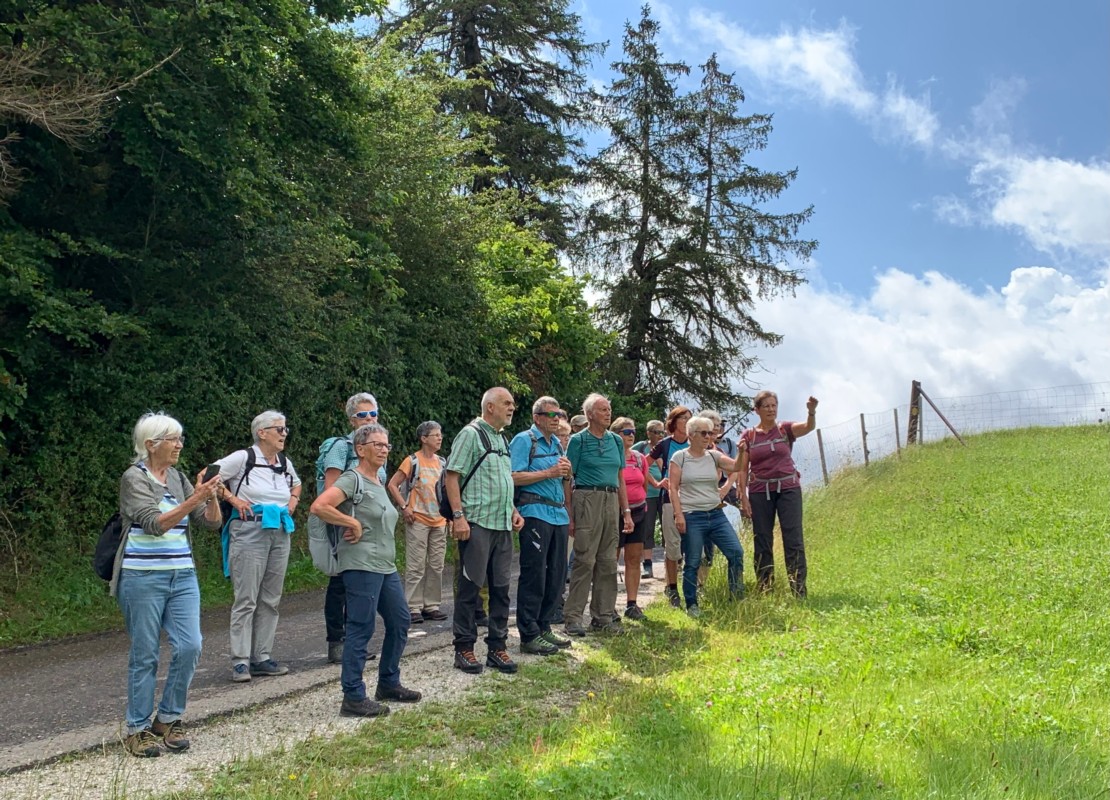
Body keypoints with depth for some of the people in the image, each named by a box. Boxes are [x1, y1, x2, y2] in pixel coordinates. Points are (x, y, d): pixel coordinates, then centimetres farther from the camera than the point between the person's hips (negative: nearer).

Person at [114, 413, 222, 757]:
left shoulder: (179, 479, 11)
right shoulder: (134, 478, -7)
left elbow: (212, 521, 7)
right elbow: (155, 523, -20)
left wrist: (211, 497, -11)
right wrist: (193, 500, -27)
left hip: (182, 576, 5)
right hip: (143, 578, -5)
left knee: (189, 646, -3)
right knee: (145, 655, 1)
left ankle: (168, 719, 14)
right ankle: (138, 730, 13)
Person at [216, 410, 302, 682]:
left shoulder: (285, 463, 11)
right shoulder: (243, 458, -7)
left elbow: (296, 484, 32)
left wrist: (293, 502, 13)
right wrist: (233, 499, -9)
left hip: (280, 534, 7)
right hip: (249, 532, -6)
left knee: (270, 600, 9)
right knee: (246, 600, -5)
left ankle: (262, 657, 16)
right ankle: (240, 661, 1)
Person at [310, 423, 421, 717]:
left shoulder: (378, 482, 17)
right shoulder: (352, 479, -10)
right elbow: (319, 507, -22)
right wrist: (353, 524, -16)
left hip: (386, 565, 9)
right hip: (361, 565, -9)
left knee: (400, 621, 14)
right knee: (361, 629, -6)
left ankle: (388, 684, 28)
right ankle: (353, 698, 1)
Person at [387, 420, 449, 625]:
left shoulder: (442, 462, 10)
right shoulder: (413, 461, -7)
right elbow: (393, 485, -7)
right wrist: (405, 507, -13)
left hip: (439, 521, 6)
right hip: (418, 521, -6)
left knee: (436, 566, 9)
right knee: (416, 566, -3)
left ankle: (432, 606, 18)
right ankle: (413, 608, 2)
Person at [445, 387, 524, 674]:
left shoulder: (502, 439, 18)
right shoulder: (470, 434, -6)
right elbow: (452, 476, -12)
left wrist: (513, 510, 14)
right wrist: (458, 516, -19)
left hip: (503, 525, 8)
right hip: (477, 523, -8)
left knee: (500, 588, 9)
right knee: (470, 586, -2)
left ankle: (497, 647, 17)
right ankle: (464, 649, 7)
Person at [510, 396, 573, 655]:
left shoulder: (557, 444, 19)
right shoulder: (524, 440, -4)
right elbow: (514, 477, -15)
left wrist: (566, 473, 3)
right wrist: (549, 473, -15)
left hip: (559, 515, 8)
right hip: (535, 514, -8)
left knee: (556, 574, 10)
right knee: (534, 575, -6)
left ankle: (544, 627, 21)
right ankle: (529, 636, 0)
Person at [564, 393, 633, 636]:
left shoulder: (616, 440, 14)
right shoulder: (579, 440, -1)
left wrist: (626, 511, 12)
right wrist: (569, 516, -9)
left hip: (611, 501, 6)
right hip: (587, 499, -6)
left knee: (608, 561, 7)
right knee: (585, 560, -8)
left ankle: (603, 616, 14)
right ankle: (573, 616, -2)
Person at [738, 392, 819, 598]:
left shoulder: (785, 429, 3)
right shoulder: (748, 436, 4)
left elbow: (808, 427, -17)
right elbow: (742, 469, 4)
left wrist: (812, 411, -37)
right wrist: (743, 497, -3)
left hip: (788, 488, -1)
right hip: (759, 491, 1)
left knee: (794, 540, -5)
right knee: (762, 542, 5)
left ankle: (799, 592, -4)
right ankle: (764, 591, 13)